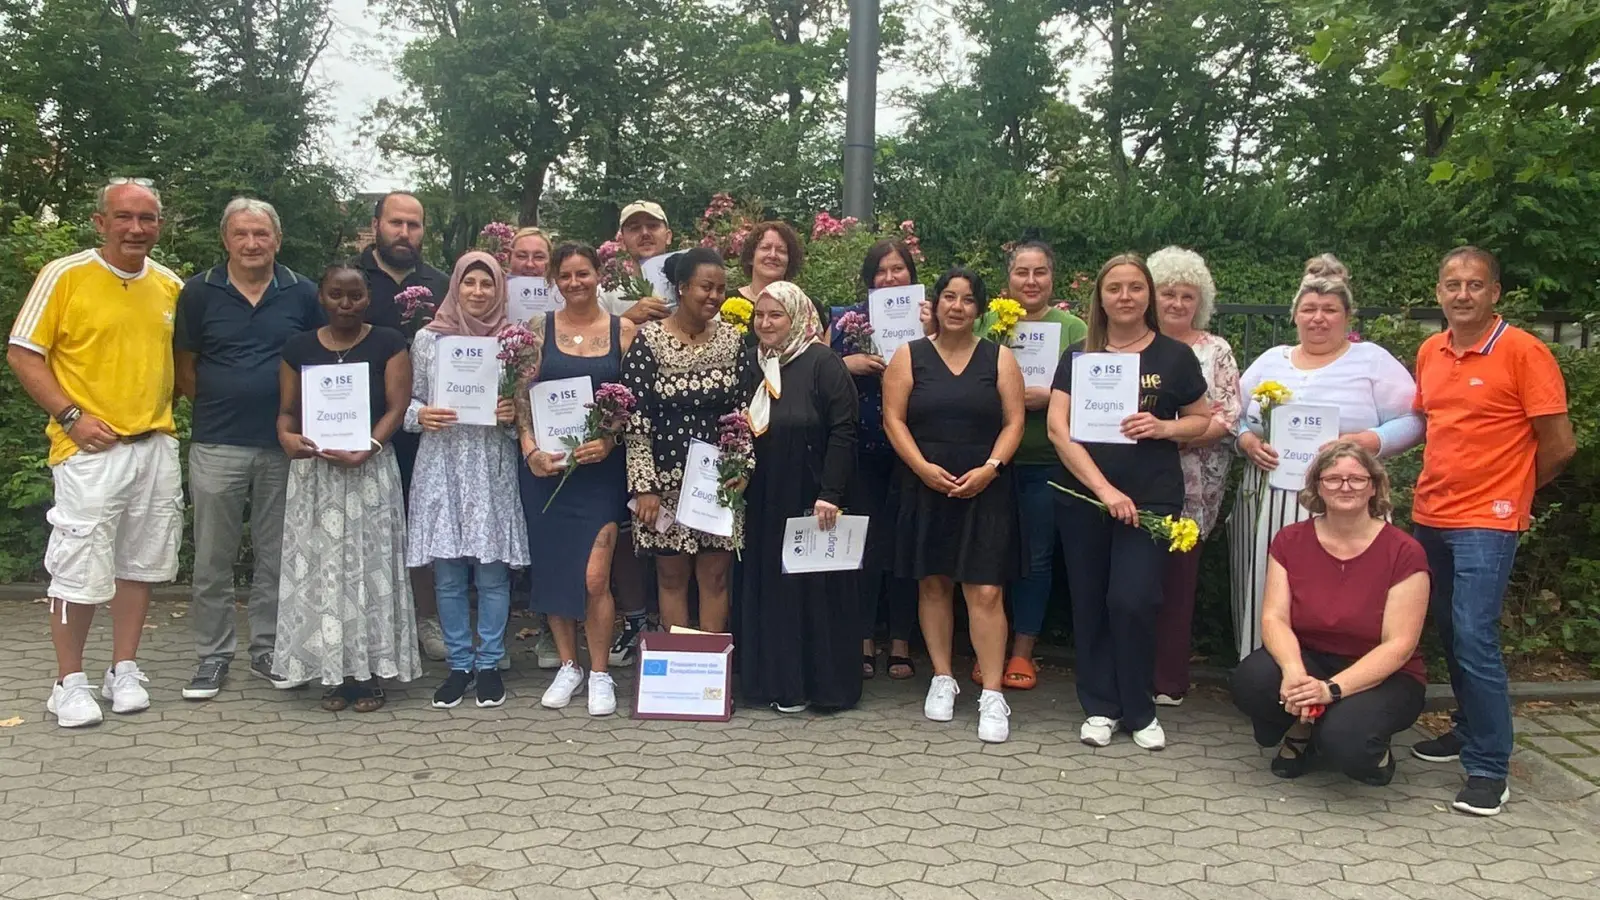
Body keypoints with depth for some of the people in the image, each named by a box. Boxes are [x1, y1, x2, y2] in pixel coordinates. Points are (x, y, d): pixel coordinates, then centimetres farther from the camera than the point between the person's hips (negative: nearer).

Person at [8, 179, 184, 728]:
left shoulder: (171, 286, 9)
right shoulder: (64, 276, -4)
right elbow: (22, 354, -5)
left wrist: (163, 404, 6)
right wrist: (71, 416, -13)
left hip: (156, 446, 5)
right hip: (91, 448, -5)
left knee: (140, 562, 10)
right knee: (79, 568, -3)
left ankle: (124, 671, 23)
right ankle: (70, 683, 11)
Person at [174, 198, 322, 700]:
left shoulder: (303, 295, 2)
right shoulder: (200, 293, 1)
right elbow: (184, 368, 6)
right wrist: (218, 405, 0)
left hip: (284, 445, 1)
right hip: (217, 446, -1)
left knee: (277, 556, 10)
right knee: (212, 559, 5)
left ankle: (268, 651, 22)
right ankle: (212, 655, 17)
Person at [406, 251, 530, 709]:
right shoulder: (428, 338, 6)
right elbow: (410, 401, 10)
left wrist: (513, 414, -12)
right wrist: (421, 415, -10)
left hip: (492, 467, -1)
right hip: (442, 465, 1)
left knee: (493, 569, 2)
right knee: (448, 573, 4)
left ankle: (489, 663, 15)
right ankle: (459, 663, 17)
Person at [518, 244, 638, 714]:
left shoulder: (623, 330, 3)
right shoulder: (540, 328, 6)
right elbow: (523, 395, 3)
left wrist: (609, 440, -12)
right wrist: (530, 450, -9)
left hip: (601, 466, -2)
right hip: (547, 465, 2)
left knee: (594, 577, -7)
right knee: (553, 569, 7)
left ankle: (600, 674, 9)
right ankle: (568, 666, 24)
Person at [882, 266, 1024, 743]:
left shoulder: (999, 358, 6)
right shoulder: (909, 356, 5)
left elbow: (1013, 422, 2)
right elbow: (894, 419, -1)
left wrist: (990, 468, -12)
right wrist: (924, 467, -13)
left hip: (984, 490, -1)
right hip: (924, 488, 1)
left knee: (984, 591, -6)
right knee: (933, 583, 8)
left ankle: (992, 695, -3)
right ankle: (942, 679, 22)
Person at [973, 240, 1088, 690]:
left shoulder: (1072, 327, 3)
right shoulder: (987, 322, 5)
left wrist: (1047, 397, -16)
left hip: (1047, 462, -1)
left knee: (1037, 556, 7)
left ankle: (1022, 652, 20)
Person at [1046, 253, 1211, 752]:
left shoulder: (1174, 356, 4)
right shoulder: (1080, 355, 5)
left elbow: (1202, 420, 13)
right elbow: (1059, 428, -4)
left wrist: (1164, 427, -10)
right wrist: (1104, 488, -14)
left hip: (1150, 499, -2)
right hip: (1083, 499, 2)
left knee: (1131, 601, -10)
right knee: (1089, 605, 6)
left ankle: (1139, 711, 9)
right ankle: (1100, 707, 20)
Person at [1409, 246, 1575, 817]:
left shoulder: (1524, 352, -11)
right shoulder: (1429, 352, 8)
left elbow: (1559, 445, -8)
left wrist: (1506, 489, 5)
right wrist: (1443, 483, 12)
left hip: (1487, 524, -6)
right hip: (1430, 517, 6)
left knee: (1474, 640, -10)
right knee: (1449, 634, 15)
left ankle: (1489, 768, 0)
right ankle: (1469, 730, 32)